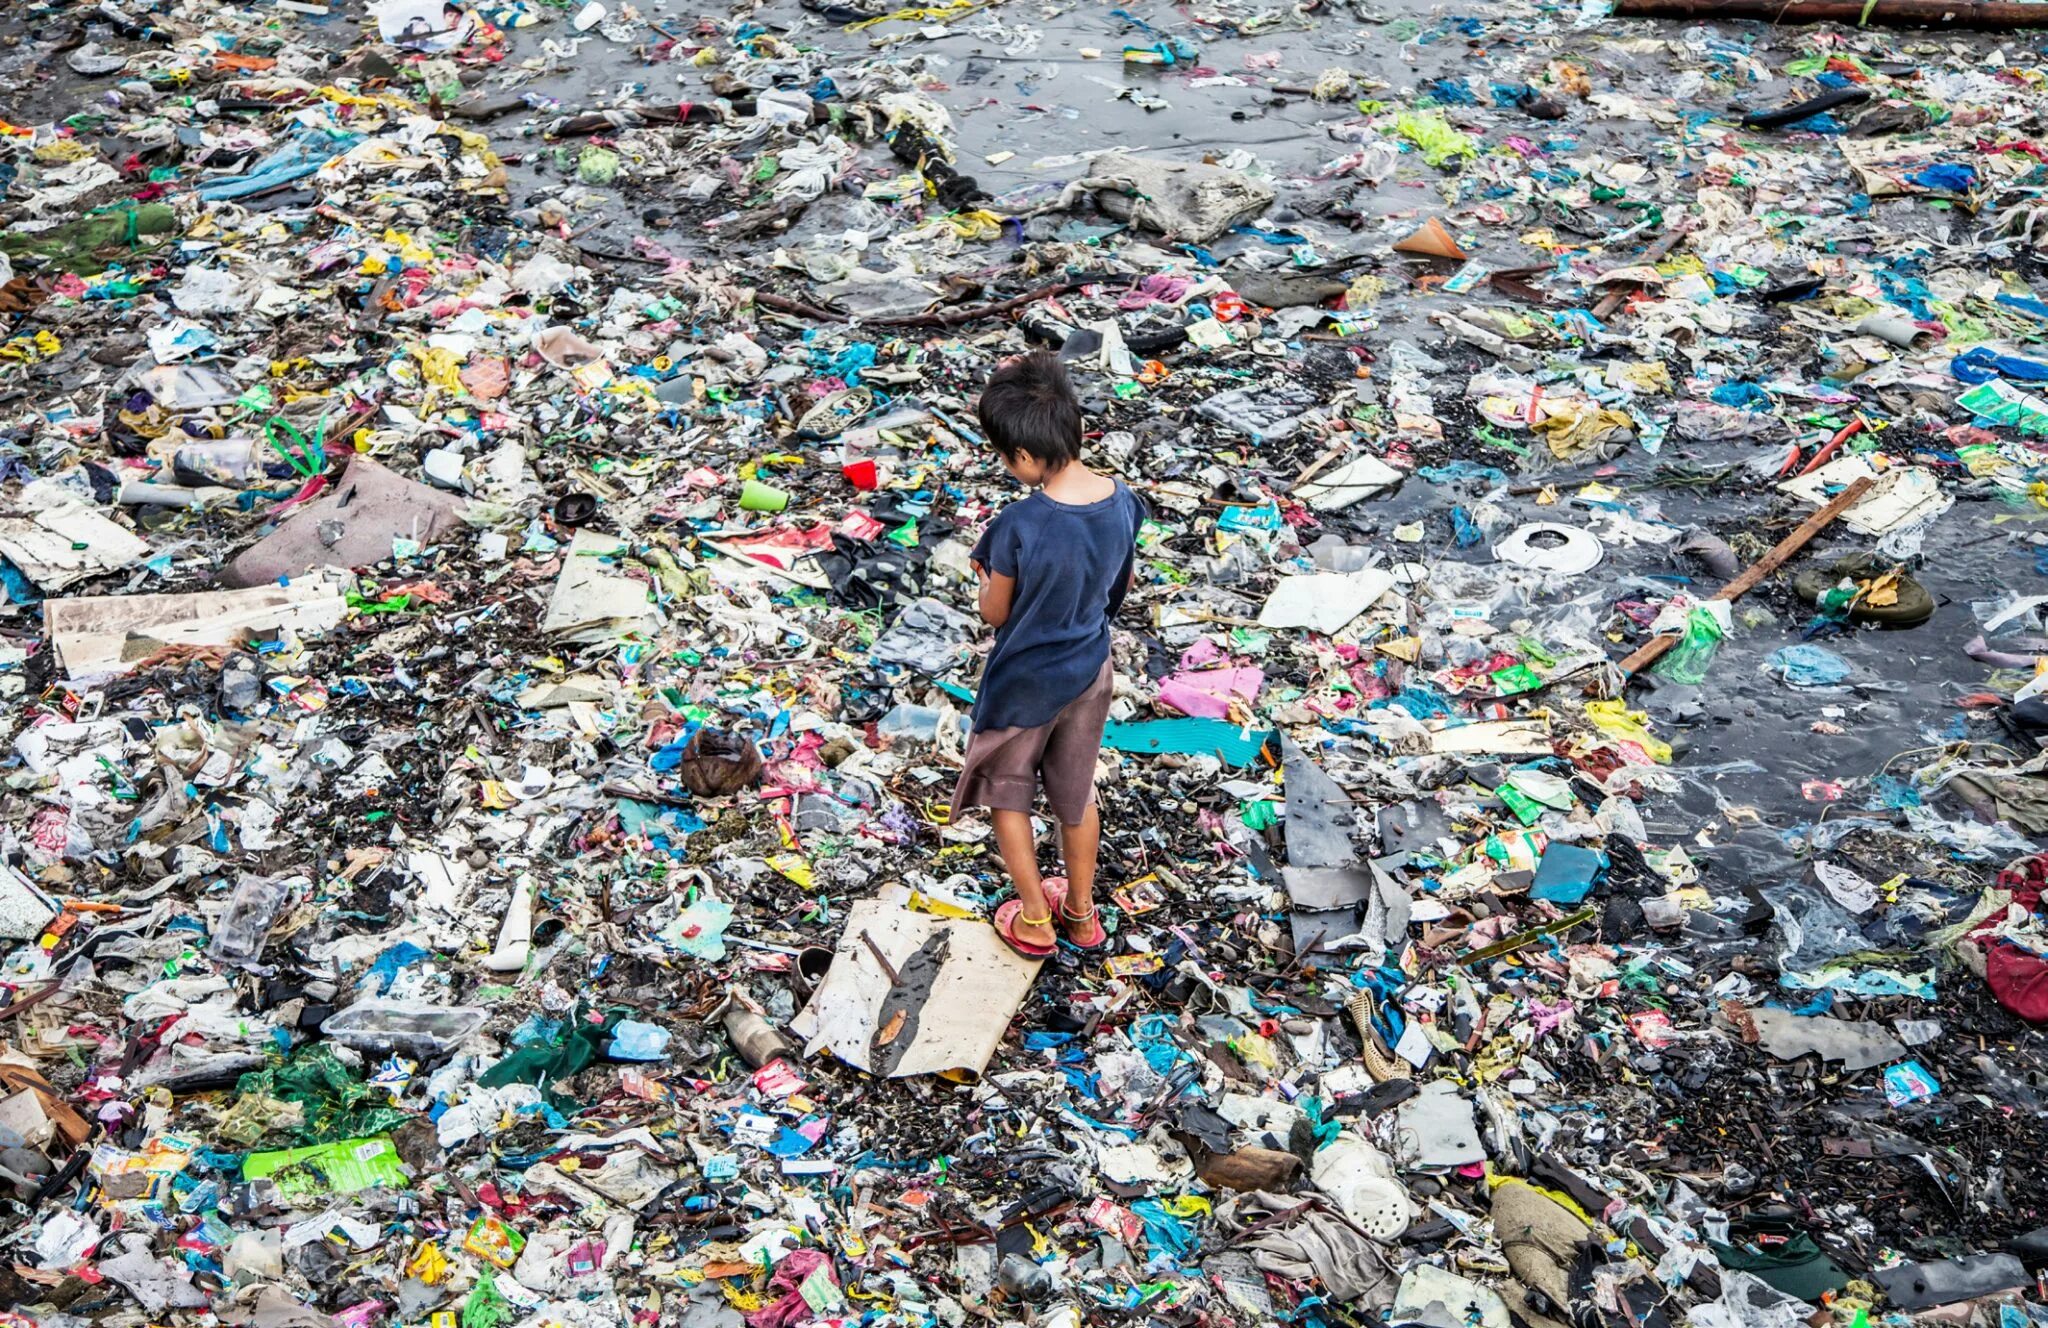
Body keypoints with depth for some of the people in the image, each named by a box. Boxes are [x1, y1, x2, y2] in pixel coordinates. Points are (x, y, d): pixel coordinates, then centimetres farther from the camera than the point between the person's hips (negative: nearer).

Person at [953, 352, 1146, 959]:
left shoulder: (1018, 526, -32)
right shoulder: (1123, 501, -15)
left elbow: (994, 613, -16)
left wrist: (985, 572, 2)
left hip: (1025, 683, -5)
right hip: (1091, 670, 5)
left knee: (1008, 793, 21)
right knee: (1076, 791, 25)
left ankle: (1035, 920, 33)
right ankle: (1081, 913, 41)